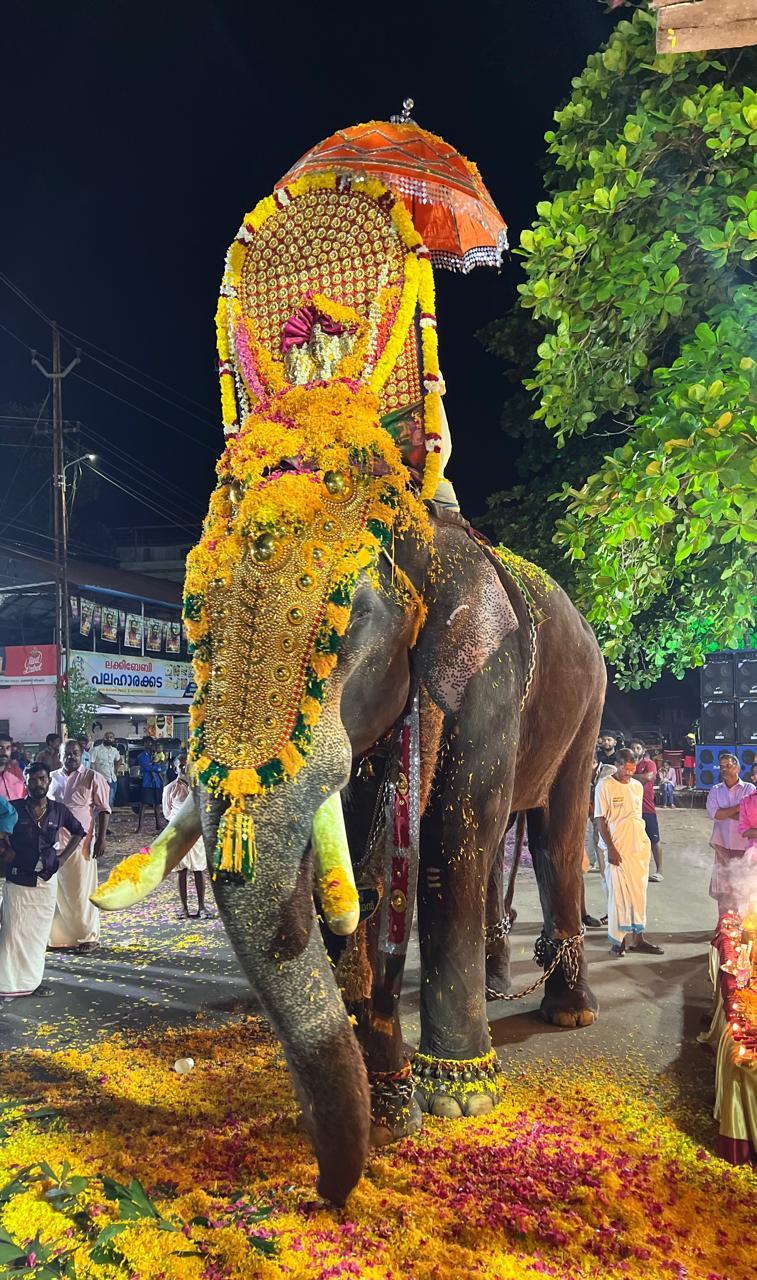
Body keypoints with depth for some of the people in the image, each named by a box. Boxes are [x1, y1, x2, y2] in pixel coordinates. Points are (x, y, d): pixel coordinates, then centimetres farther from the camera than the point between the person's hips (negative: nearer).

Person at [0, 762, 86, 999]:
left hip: (46, 881, 3)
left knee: (39, 933, 9)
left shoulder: (59, 810, 1)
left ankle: (32, 981, 22)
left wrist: (63, 857, 8)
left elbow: (78, 832, 15)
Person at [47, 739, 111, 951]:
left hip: (81, 841, -4)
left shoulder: (92, 778, 0)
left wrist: (101, 838, -9)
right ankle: (58, 935, 17)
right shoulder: (52, 777, 12)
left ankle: (88, 937, 8)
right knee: (58, 890, 6)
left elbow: (103, 810, -1)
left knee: (83, 890, -1)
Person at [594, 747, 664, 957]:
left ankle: (639, 938, 18)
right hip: (617, 849, -6)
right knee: (617, 894, 0)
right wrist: (611, 849, -14)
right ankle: (617, 940, 10)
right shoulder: (605, 785, -9)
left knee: (638, 893, 9)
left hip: (639, 848, 6)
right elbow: (600, 820, -10)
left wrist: (645, 843, 12)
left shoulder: (637, 786, 10)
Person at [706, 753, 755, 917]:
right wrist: (738, 808, -13)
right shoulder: (715, 790, 6)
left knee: (742, 884, 1)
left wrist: (725, 813, -11)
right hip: (722, 843, 2)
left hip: (743, 844, -2)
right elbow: (713, 813, -9)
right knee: (723, 885, 6)